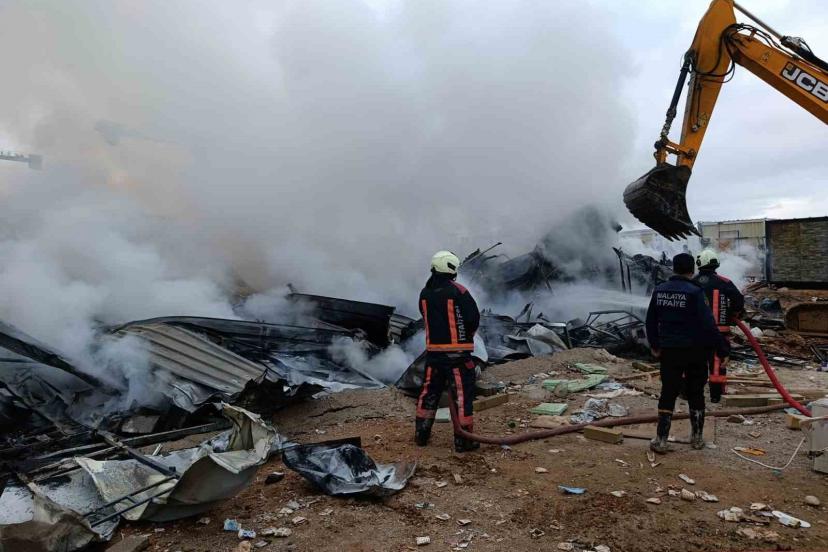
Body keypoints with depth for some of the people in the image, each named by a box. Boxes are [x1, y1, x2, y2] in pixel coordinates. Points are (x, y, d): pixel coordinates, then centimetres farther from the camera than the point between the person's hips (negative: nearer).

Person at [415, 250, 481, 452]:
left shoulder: (424, 294, 2)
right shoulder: (459, 292, -13)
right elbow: (474, 318, -11)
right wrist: (466, 336, 8)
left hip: (433, 351, 5)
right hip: (457, 353, -5)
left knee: (429, 392, 17)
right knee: (462, 394, 3)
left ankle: (421, 434, 26)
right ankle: (463, 441, 7)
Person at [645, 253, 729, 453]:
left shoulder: (659, 290, 1)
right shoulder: (694, 292, -13)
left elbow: (651, 321, 10)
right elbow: (708, 324, -16)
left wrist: (654, 345, 22)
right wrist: (722, 350, -9)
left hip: (669, 350, 3)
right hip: (694, 351, -2)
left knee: (668, 393, 6)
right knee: (696, 394, 13)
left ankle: (661, 440, 4)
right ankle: (697, 438, 24)